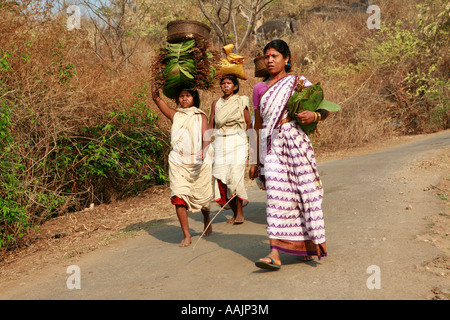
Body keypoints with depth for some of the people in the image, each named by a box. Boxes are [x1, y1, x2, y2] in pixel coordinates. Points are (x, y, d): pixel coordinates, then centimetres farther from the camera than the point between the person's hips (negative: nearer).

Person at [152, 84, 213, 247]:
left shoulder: (201, 116, 10)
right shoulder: (175, 115, 14)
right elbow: (156, 98, 6)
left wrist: (203, 151, -24)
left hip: (198, 162, -1)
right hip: (178, 162, 1)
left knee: (201, 197, 7)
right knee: (178, 197, -12)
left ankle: (207, 219, 40)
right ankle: (186, 235, -6)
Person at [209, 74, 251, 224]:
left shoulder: (241, 101, 4)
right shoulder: (216, 103, 13)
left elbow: (249, 124, 5)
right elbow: (210, 126, 15)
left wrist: (253, 146, 1)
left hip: (237, 141, -3)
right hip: (220, 143, 3)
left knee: (235, 177, -14)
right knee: (221, 178, -4)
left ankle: (240, 213, -1)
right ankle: (235, 212, 10)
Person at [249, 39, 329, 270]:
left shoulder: (299, 82, 7)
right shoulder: (259, 89, 15)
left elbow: (325, 109, 6)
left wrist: (314, 115, -19)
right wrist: (256, 160, 16)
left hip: (295, 140, -1)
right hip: (271, 145, 2)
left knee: (305, 191, 2)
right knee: (276, 193, -9)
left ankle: (311, 244, 21)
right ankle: (275, 253, -13)